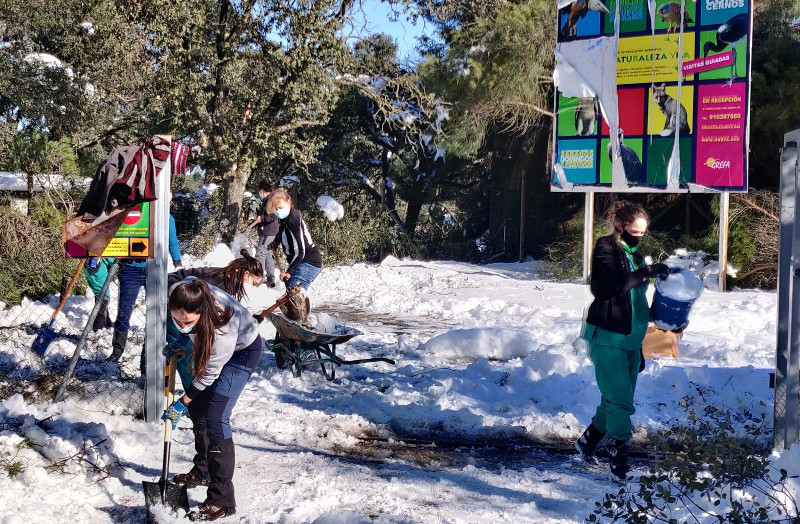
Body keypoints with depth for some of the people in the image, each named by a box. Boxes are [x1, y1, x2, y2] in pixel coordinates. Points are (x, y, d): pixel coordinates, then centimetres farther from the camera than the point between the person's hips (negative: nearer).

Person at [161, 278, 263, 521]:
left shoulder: (223, 330, -44)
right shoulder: (178, 294, -30)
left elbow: (208, 375, -27)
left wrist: (181, 403, -15)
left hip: (242, 350, -7)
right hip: (214, 344, 7)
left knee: (215, 418, -16)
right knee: (197, 407, 14)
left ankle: (222, 500, -13)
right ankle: (203, 470, 36)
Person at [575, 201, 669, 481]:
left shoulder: (634, 255, 15)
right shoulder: (605, 249, -7)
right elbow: (615, 284, -25)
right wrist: (647, 271, -23)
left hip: (631, 338, 8)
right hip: (607, 336, -8)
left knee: (616, 398, 11)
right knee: (620, 399, -12)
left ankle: (588, 440, 26)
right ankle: (620, 456, -7)